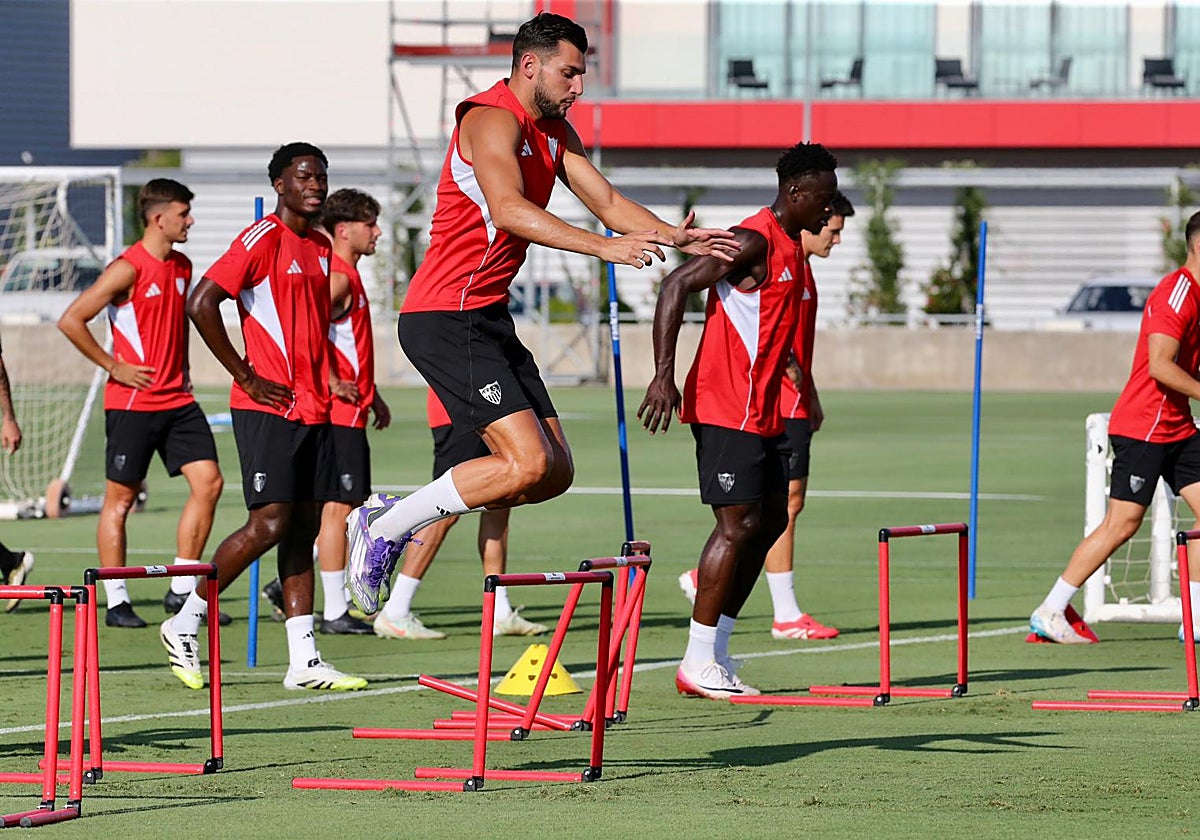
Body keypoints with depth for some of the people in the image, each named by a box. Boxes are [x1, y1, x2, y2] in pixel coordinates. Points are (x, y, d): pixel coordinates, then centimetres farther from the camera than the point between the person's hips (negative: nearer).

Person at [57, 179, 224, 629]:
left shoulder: (182, 267, 11)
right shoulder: (128, 269, -12)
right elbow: (70, 320, -14)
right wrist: (114, 366, -11)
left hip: (177, 400, 7)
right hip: (133, 401, -7)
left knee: (208, 482, -2)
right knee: (120, 497, 0)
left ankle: (181, 591, 6)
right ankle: (116, 601, 6)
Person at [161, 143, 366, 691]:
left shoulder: (321, 247, 16)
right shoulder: (262, 239, -9)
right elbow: (201, 304, -17)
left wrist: (329, 381, 16)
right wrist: (247, 377, -15)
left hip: (313, 409, 8)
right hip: (267, 407, -8)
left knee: (304, 527, 5)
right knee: (268, 523, -13)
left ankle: (304, 661, 5)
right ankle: (184, 625, 0)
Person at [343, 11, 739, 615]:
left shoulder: (555, 133, 16)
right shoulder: (492, 119, -15)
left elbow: (607, 201, 15)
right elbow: (508, 210, -30)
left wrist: (674, 238, -3)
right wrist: (604, 246, -38)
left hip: (488, 318, 10)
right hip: (445, 320, -10)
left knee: (554, 472, 7)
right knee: (527, 463, -19)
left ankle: (393, 518, 14)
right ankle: (382, 529, -7)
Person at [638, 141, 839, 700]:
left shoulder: (791, 249, 16)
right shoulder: (754, 240, -14)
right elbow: (677, 285, -21)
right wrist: (664, 376, -26)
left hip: (760, 412, 10)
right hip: (725, 407, -10)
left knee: (770, 520, 10)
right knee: (739, 524, -10)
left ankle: (715, 655, 14)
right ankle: (699, 663, -6)